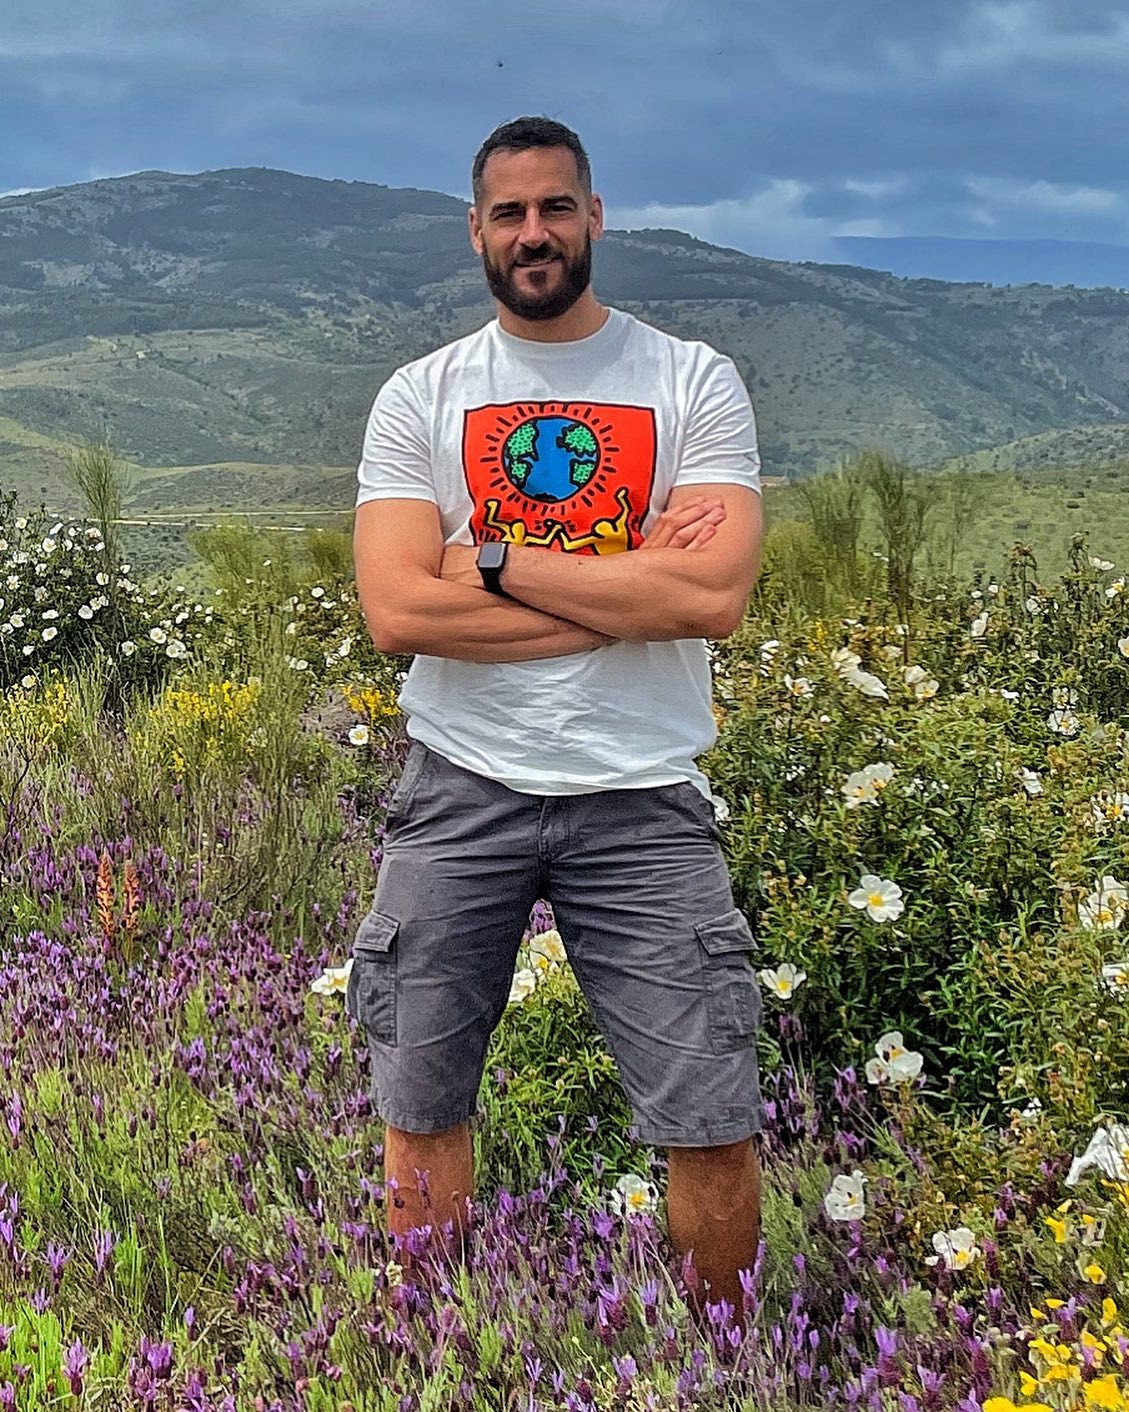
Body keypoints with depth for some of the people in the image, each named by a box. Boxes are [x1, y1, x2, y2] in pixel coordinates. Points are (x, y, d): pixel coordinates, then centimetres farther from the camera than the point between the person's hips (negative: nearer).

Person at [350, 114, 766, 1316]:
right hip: (461, 791, 1)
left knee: (715, 1124, 1)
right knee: (422, 1106, 11)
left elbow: (715, 597, -13)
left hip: (642, 797, -1)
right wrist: (630, 586, -12)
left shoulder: (693, 382, 2)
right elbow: (398, 612, -10)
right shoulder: (419, 397, 4)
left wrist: (496, 561, -12)